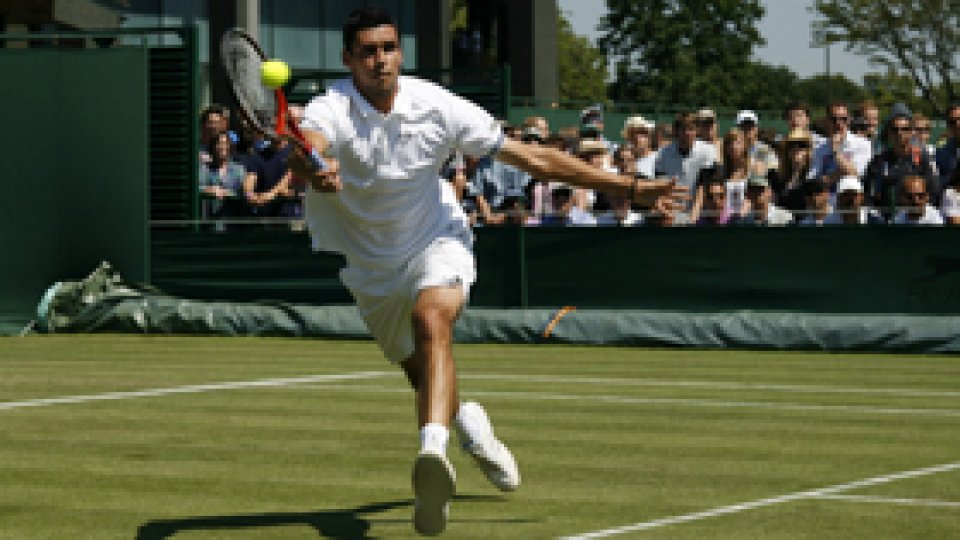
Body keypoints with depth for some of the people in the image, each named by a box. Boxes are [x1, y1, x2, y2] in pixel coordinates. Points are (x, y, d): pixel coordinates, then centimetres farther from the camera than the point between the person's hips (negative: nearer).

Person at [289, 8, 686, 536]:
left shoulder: (437, 107, -17)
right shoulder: (331, 110, -22)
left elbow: (531, 157, -11)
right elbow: (305, 149, -46)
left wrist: (630, 188, -11)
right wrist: (314, 170, -73)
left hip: (436, 241, -2)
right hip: (372, 263, 2)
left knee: (432, 319, -34)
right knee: (423, 374, 13)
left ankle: (432, 451, -51)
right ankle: (467, 419, 48)